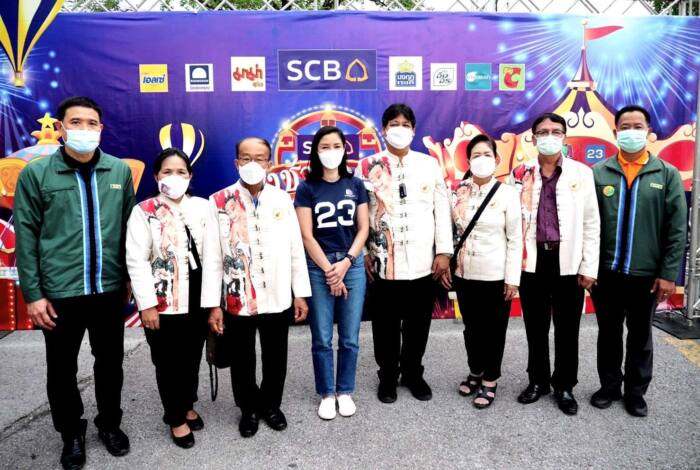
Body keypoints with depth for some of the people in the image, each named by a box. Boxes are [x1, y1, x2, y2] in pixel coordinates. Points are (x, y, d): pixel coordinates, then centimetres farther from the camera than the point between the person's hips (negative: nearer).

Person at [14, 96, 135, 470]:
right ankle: (72, 434, 35)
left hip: (110, 289, 2)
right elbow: (26, 236, -3)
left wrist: (133, 277, 7)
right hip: (59, 292, -1)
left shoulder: (120, 170, 2)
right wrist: (32, 293, -6)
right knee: (62, 369, 13)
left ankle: (109, 424, 38)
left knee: (110, 362, 16)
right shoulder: (36, 173, -5)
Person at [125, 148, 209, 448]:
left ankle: (188, 406, 40)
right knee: (168, 362, 9)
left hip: (197, 300, 3)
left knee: (192, 357, 16)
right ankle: (176, 418, 29)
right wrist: (147, 304, -13)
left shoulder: (202, 207, 4)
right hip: (162, 303, -3)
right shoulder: (144, 212, -4)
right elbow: (136, 261, -9)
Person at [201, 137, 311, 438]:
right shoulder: (219, 202, -4)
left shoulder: (282, 200, 1)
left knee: (275, 358, 15)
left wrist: (301, 293, 2)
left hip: (277, 298, 1)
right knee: (242, 360, 14)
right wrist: (212, 304, -7)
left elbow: (296, 250, 3)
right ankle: (249, 408, 37)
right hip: (236, 299, -1)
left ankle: (271, 404, 39)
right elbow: (212, 257, -5)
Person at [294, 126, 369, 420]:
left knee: (350, 338, 7)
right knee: (322, 339, 4)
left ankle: (345, 392, 24)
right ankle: (326, 395, 21)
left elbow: (363, 228, 5)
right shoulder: (307, 188, 0)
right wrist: (329, 269, -8)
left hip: (353, 264, 2)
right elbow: (306, 235, -4)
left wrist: (346, 263, -7)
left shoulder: (355, 185, 7)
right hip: (318, 266, -2)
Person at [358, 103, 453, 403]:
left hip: (422, 260, 2)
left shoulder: (430, 164, 8)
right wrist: (362, 253, -4)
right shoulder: (368, 167, 3)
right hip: (383, 260, -1)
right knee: (386, 323, 9)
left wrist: (444, 251, 0)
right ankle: (388, 376, 27)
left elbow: (442, 209, 6)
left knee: (418, 322, 11)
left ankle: (412, 373, 31)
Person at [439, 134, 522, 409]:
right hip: (464, 273, 3)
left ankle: (490, 381, 24)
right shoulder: (459, 193, 3)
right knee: (471, 328, 15)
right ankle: (475, 373, 35)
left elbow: (515, 239, -6)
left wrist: (512, 278, -9)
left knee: (494, 329, 8)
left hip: (495, 276, -3)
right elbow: (451, 232, 7)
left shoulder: (507, 194, -6)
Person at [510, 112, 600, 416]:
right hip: (532, 260, 1)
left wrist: (589, 267, -4)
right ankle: (538, 381, 30)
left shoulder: (581, 173, 0)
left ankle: (564, 386, 25)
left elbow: (591, 223, 0)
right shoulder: (520, 174, 3)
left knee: (567, 328, 8)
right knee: (535, 326, 13)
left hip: (568, 261, -1)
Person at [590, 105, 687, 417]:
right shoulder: (598, 173, 0)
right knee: (608, 334, 14)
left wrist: (668, 273, -6)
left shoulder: (667, 174, -1)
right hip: (606, 272, 1)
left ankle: (636, 392, 30)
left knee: (640, 336, 14)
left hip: (646, 274, 0)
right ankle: (610, 386, 31)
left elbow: (677, 229, -2)